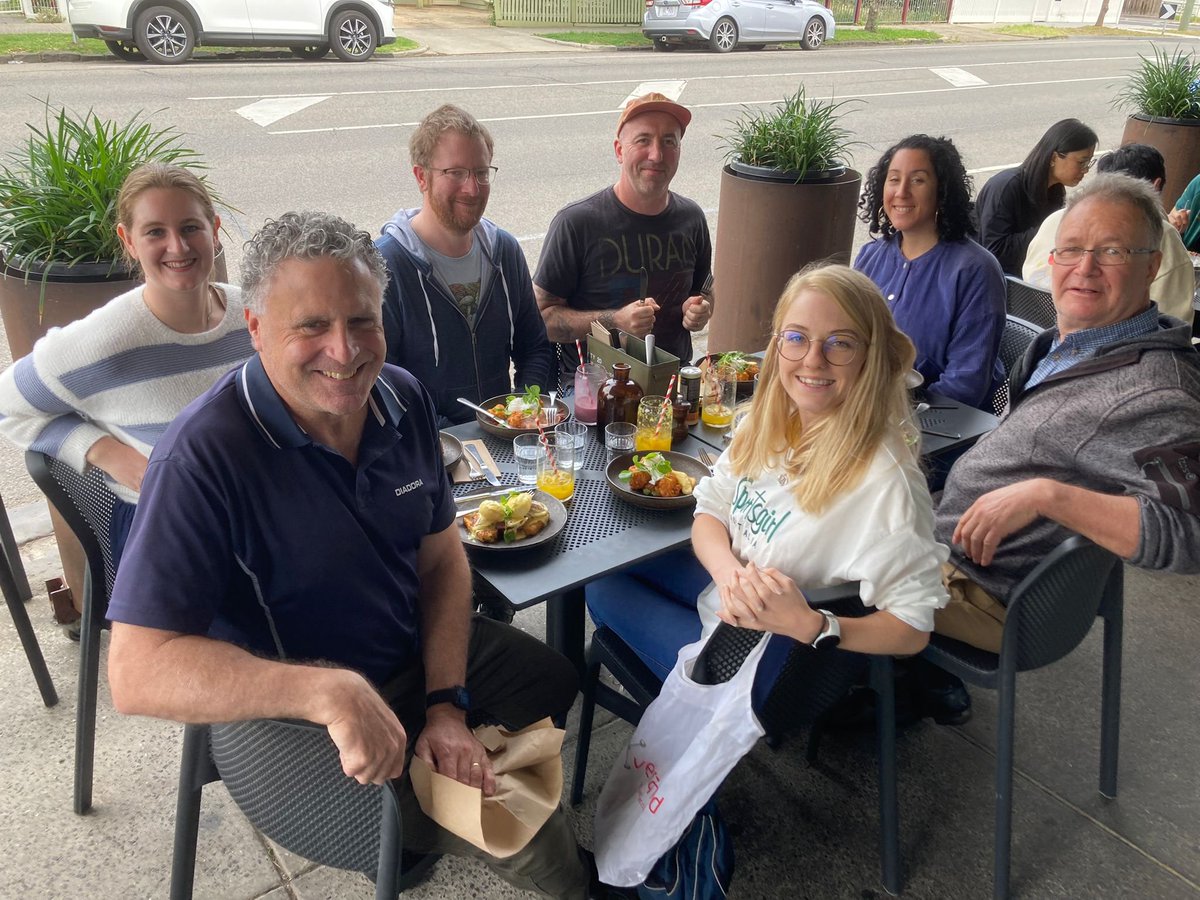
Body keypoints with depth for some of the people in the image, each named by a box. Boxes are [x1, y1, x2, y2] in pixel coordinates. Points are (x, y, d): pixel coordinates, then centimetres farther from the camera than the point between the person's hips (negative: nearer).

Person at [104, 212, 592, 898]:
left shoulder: (403, 398, -9)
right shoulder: (203, 459, -29)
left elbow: (442, 558, -2)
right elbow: (138, 670, -32)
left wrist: (448, 705, -11)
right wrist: (328, 692, -44)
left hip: (424, 650, 7)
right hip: (290, 712, -7)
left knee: (559, 682, 20)